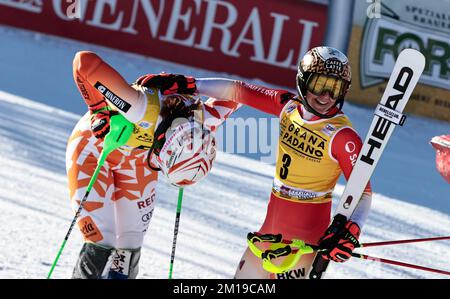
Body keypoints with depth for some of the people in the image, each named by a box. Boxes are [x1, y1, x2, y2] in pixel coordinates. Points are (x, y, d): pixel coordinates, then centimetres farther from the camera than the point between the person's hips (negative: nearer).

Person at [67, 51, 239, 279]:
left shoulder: (203, 122, -27)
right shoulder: (143, 108, -43)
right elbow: (84, 61, -43)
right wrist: (98, 110, -32)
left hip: (136, 159, 5)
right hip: (93, 147, -5)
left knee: (130, 247, 3)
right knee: (101, 245, -14)